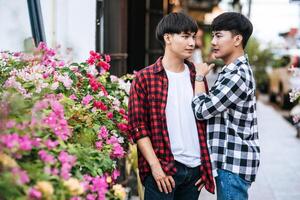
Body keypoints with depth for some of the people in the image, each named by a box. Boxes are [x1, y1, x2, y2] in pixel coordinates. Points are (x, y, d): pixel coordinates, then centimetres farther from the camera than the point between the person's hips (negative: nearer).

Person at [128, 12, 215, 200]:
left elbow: (205, 120, 15)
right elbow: (138, 126, -6)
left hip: (195, 169, 5)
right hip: (162, 170, -4)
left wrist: (206, 166, 8)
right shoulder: (144, 78, -2)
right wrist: (155, 167, -13)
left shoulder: (196, 77, 12)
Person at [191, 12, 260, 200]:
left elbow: (202, 110, -17)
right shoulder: (236, 70, 14)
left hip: (234, 162, -10)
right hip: (230, 159, 10)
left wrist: (199, 77, -5)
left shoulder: (237, 75, -19)